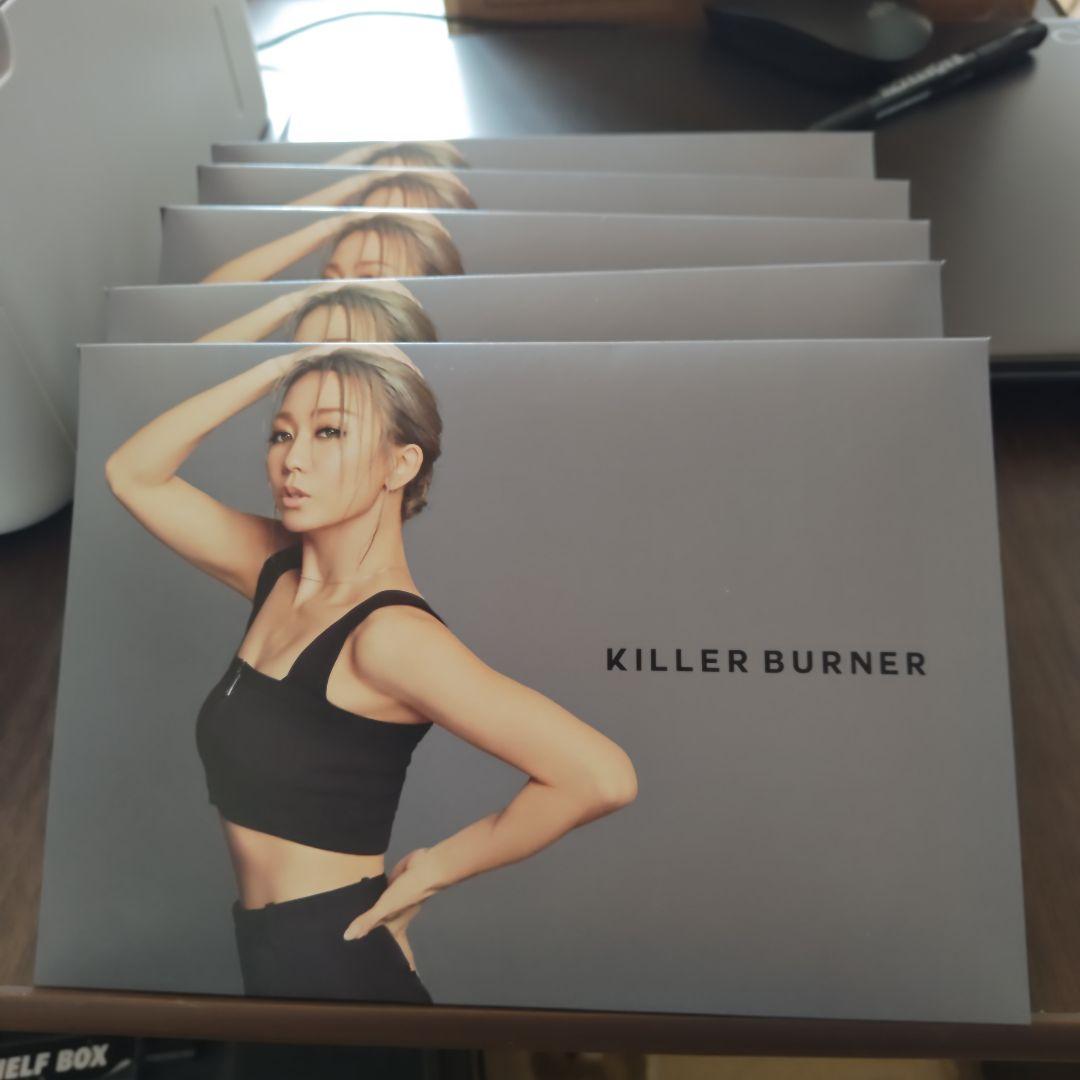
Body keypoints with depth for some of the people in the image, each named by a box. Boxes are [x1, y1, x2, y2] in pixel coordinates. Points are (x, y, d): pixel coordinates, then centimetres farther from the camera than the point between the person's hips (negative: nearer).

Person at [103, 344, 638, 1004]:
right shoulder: (278, 571, -3)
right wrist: (280, 367, -7)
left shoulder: (390, 632, -26)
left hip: (337, 961, -7)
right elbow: (134, 473, 3)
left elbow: (603, 776, -32)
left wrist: (431, 871, -18)